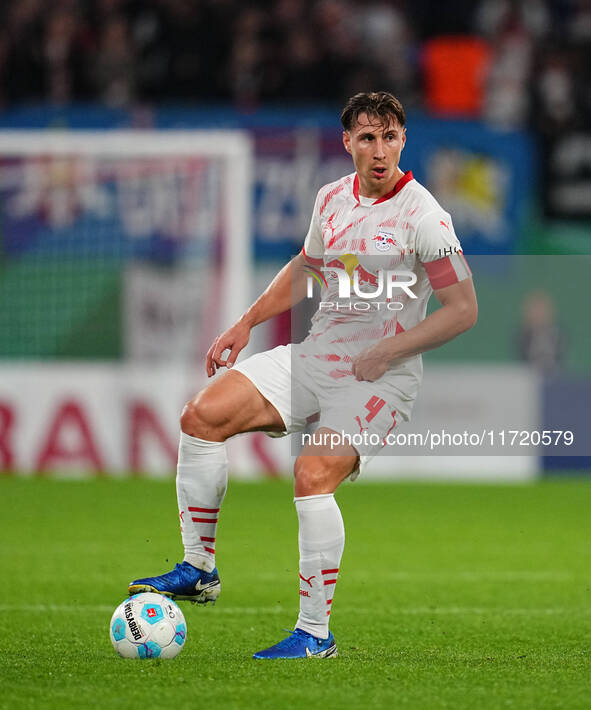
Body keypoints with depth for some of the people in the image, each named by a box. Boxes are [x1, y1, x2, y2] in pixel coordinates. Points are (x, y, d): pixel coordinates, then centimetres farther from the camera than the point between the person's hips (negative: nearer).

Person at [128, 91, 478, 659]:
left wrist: (386, 352, -18)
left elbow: (463, 309, -14)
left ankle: (315, 633, -17)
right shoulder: (332, 198, 6)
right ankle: (199, 568, 2)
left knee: (313, 474, -27)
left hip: (381, 377, -7)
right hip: (313, 355, 7)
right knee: (202, 415, -8)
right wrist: (246, 324, 17)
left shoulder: (422, 216, -14)